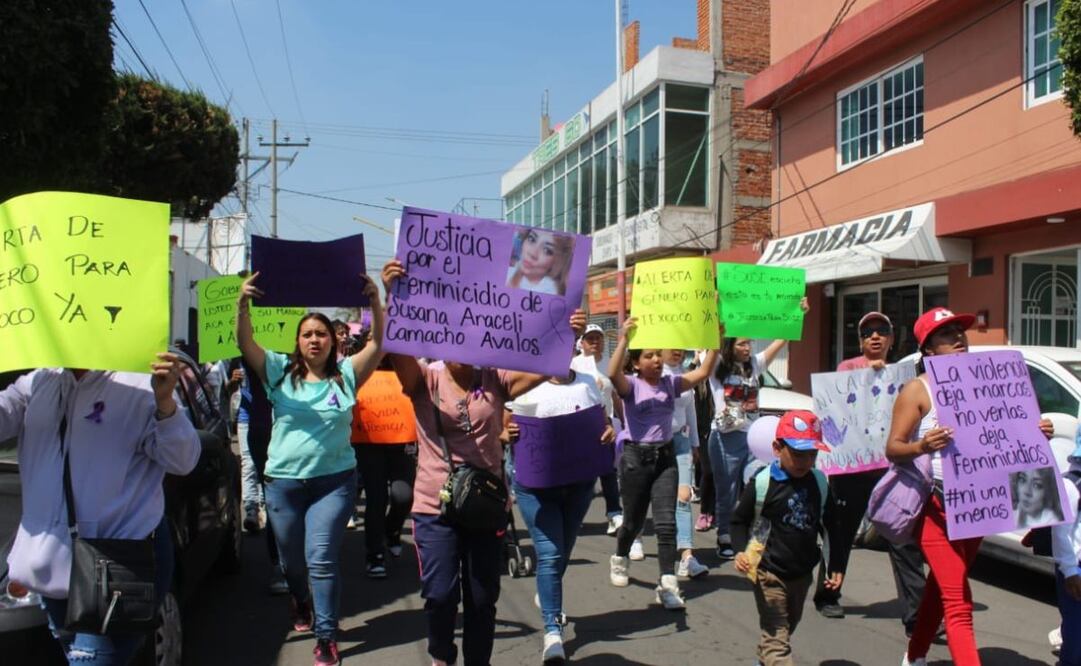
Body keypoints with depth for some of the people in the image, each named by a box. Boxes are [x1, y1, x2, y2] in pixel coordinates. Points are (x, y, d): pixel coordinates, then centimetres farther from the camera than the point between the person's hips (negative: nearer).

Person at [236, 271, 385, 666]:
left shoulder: (345, 374, -1)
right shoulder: (279, 371, 1)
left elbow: (379, 343, -12)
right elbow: (245, 343, -11)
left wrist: (376, 303, -26)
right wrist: (242, 305, -28)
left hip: (334, 481, -2)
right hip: (283, 481, 2)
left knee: (321, 558, -8)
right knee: (292, 560, 19)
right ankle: (301, 603, 50)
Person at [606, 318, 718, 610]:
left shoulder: (671, 383, 5)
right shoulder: (631, 385, -6)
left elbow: (703, 373, -6)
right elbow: (613, 374, -29)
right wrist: (624, 339, -33)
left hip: (665, 457, 3)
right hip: (635, 456, -3)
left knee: (666, 521, -7)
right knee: (634, 520, 11)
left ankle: (667, 584, -3)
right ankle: (620, 559, 41)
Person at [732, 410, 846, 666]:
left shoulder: (819, 483, -2)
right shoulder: (762, 483, -16)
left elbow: (831, 527, 9)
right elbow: (739, 520, -8)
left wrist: (836, 565, 8)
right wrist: (740, 551, -22)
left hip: (803, 572, 6)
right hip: (769, 572, -6)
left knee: (788, 626, 25)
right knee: (776, 637, -6)